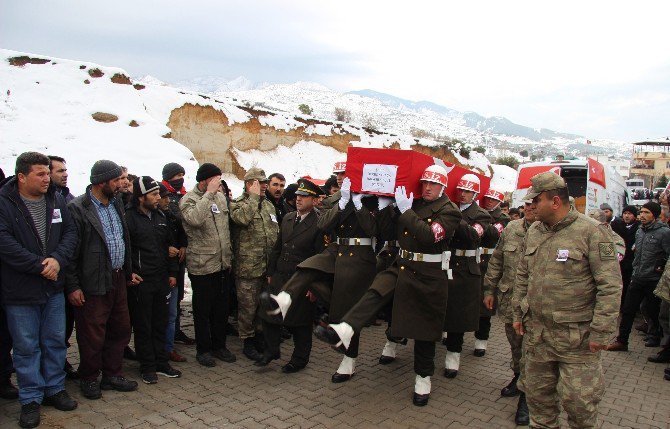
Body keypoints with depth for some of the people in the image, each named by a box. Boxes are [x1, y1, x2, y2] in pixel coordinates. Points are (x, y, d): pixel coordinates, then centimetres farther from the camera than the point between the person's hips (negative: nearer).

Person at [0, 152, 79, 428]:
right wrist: (39, 265, -21)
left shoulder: (56, 199, 3)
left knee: (55, 341, 15)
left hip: (53, 287, 5)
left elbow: (70, 232, 1)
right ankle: (30, 399, 22)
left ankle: (54, 389, 32)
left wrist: (58, 259, -16)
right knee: (27, 347, 7)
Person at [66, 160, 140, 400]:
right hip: (93, 283, -8)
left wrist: (128, 271, 18)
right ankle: (89, 380, 23)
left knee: (120, 329, 15)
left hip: (118, 279, 8)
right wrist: (72, 286, -15)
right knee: (93, 335, 4)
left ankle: (113, 375, 30)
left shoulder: (116, 203, 11)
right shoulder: (77, 209, -14)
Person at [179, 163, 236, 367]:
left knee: (222, 307, 15)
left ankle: (219, 345, 30)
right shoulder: (188, 200, -12)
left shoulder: (220, 197, 9)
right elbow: (195, 218, -34)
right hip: (201, 265, -6)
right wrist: (209, 193, -29)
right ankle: (203, 349, 22)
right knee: (203, 310, 7)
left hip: (223, 264, 6)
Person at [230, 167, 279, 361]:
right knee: (248, 307, 2)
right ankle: (248, 342, 17)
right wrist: (253, 196, -19)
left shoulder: (268, 205, 14)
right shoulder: (237, 204, -6)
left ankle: (259, 337, 32)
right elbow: (243, 218, -30)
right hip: (248, 267, -7)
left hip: (268, 266, 7)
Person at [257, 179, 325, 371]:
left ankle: (299, 359, 26)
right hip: (280, 277, 6)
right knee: (268, 314, 7)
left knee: (300, 323, 7)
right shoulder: (287, 218, 9)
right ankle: (271, 350, 26)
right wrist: (270, 273, 13)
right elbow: (277, 248, 15)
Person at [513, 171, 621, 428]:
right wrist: (519, 313, 15)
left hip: (577, 337, -6)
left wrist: (600, 331, -15)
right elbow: (522, 276, 17)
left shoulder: (591, 232, -13)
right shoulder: (533, 232, 7)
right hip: (536, 332, 6)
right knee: (537, 392, 16)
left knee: (578, 399, 3)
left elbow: (610, 286, -14)